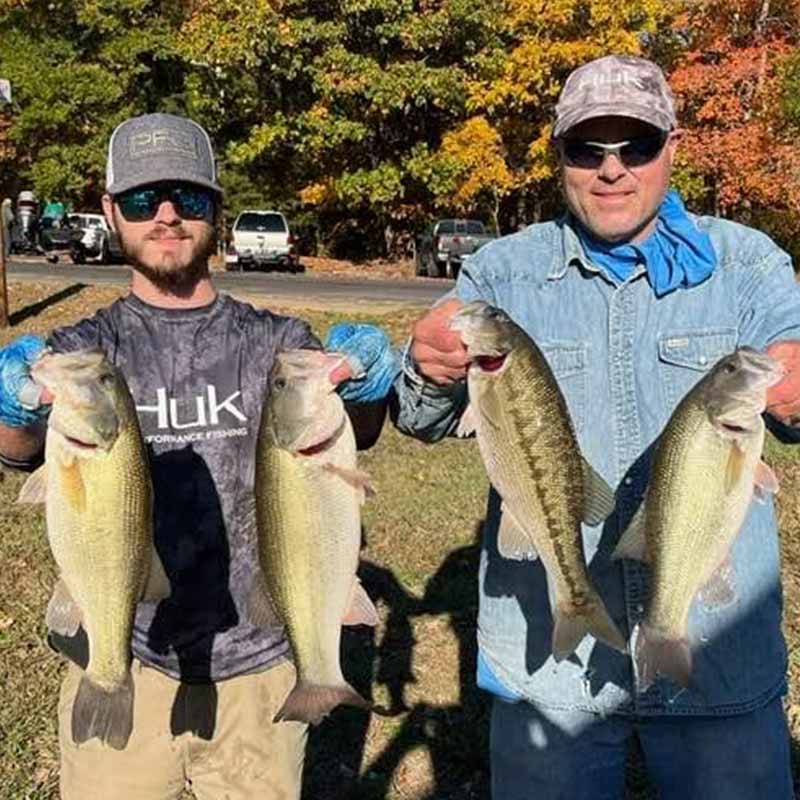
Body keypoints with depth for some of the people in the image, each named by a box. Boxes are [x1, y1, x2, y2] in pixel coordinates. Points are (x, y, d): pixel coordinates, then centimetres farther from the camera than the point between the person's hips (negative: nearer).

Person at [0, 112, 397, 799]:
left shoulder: (279, 343, 1)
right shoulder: (84, 349, -1)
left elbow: (351, 434, -15)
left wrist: (368, 387, -37)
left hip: (259, 666, 1)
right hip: (119, 668, 0)